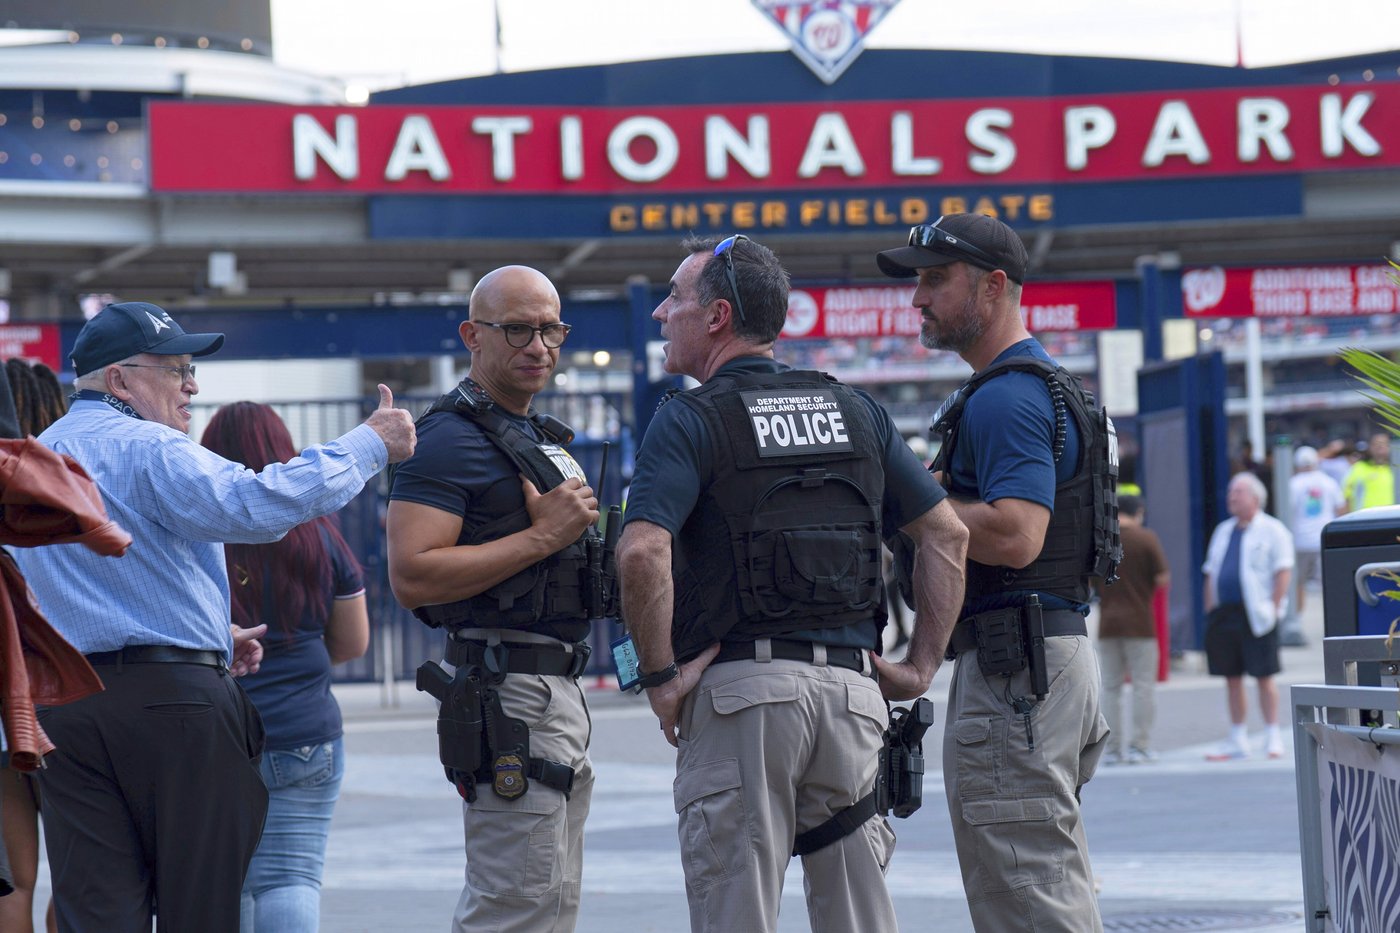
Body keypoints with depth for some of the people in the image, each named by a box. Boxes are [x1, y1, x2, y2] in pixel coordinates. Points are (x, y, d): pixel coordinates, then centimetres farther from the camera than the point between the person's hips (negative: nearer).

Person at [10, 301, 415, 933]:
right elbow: (254, 505, -24)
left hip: (57, 706, 7)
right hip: (171, 696, -7)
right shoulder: (147, 449, -7)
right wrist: (370, 445, -17)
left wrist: (209, 634, 24)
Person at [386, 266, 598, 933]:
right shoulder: (451, 439, -11)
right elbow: (411, 578, -22)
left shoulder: (539, 438, 21)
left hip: (557, 692, 10)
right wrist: (543, 537, -20)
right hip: (507, 695, -10)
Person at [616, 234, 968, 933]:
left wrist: (660, 674, -9)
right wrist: (921, 665, 13)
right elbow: (947, 534, 12)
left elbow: (642, 553, -19)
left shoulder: (691, 420, -3)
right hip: (852, 687, 5)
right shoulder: (854, 411, 14)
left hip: (740, 688, -5)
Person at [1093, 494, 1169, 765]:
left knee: (1111, 687, 9)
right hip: (1140, 622, -3)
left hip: (1107, 623, 3)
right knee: (1143, 685, 3)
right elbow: (1163, 580, -8)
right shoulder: (1146, 538, -6)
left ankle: (1112, 747, 7)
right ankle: (1139, 746, -1)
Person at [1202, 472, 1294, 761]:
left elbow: (1283, 571, -7)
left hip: (1256, 615, -6)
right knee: (1232, 679, 7)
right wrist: (1210, 610, 11)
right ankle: (1237, 741, 12)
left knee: (1264, 677, -3)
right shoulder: (1223, 531, 18)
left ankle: (1273, 737, 3)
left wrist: (1273, 608, -14)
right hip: (1225, 614, 6)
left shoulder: (1271, 531, -2)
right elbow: (1211, 573, 20)